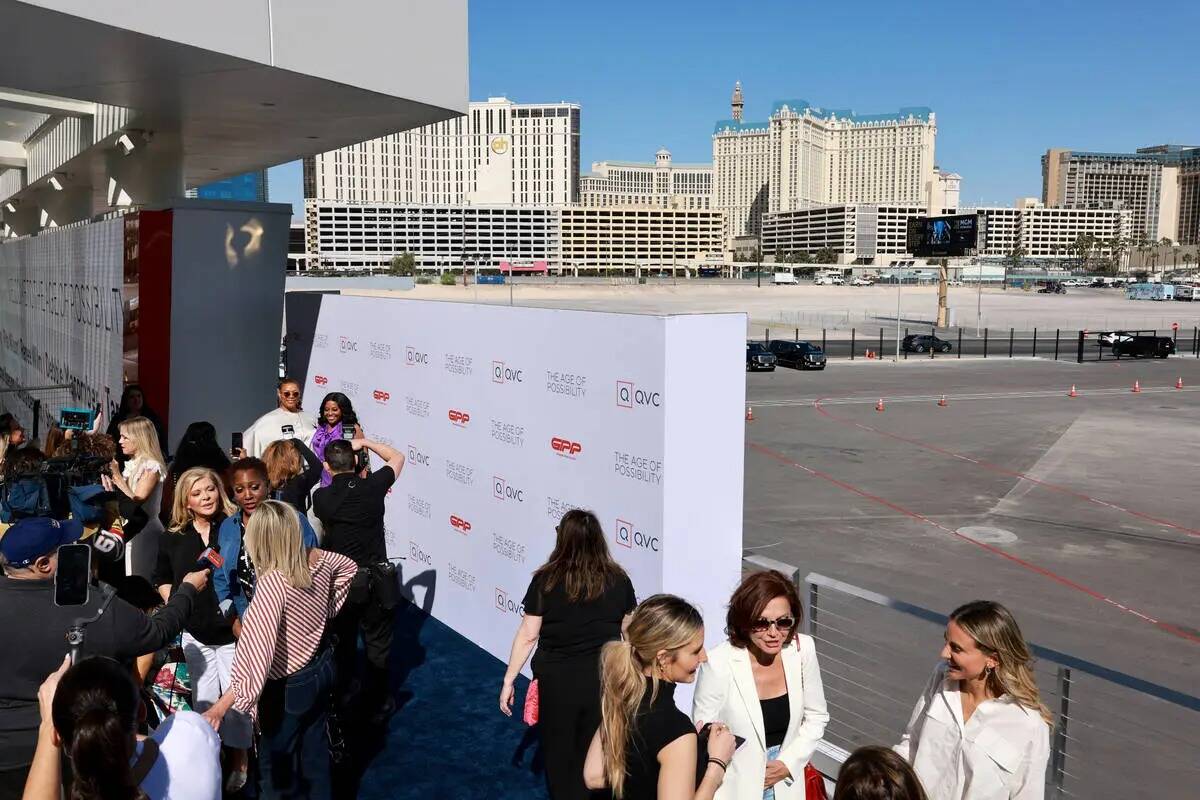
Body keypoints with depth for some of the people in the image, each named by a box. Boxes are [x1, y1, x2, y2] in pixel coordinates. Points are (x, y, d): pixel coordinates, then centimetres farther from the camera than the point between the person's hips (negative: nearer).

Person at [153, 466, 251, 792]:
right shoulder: (173, 538, 2)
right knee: (204, 700, 12)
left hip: (234, 629, -3)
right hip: (195, 633, 3)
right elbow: (162, 579, 16)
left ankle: (238, 761, 23)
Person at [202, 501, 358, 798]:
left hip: (288, 685, -7)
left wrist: (221, 706, -37)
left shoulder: (272, 583, -31)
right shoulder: (318, 560, -9)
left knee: (278, 763, 15)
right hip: (322, 667, 7)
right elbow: (349, 567, 15)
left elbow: (257, 652, -37)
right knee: (314, 749, 24)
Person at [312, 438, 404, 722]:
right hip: (376, 579, -1)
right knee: (378, 644, 14)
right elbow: (398, 457, 7)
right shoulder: (372, 486, -12)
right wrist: (364, 442, 8)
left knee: (343, 642, 21)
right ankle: (377, 704, 23)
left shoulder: (321, 497, -12)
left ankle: (340, 698, 36)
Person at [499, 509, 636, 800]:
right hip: (606, 681, 2)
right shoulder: (619, 580, -4)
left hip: (557, 681, -2)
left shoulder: (545, 581, -11)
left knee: (559, 756, 18)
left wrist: (509, 680, 0)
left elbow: (527, 636, -9)